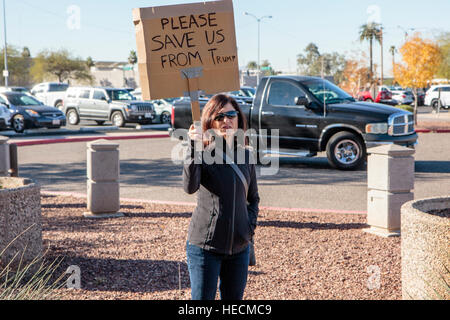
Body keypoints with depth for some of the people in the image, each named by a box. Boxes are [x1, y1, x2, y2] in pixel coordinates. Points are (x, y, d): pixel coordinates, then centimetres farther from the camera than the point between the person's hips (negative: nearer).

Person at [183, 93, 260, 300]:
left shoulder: (245, 155, 7)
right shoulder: (203, 153, -9)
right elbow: (190, 187, -29)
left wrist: (251, 224, 4)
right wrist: (195, 149, -39)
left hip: (239, 246, 5)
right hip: (205, 244, -5)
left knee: (234, 298, 14)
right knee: (202, 298, 0)